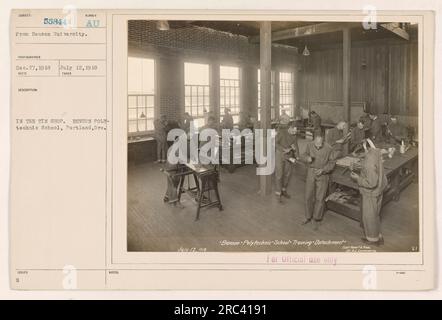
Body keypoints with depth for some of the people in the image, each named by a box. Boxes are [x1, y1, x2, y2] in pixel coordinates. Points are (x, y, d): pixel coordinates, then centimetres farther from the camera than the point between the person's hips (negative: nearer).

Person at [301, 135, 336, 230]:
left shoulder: (329, 149, -15)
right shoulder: (309, 145, -8)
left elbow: (332, 163, -6)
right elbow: (303, 156, 6)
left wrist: (323, 170, -19)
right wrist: (307, 158, -17)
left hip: (323, 175, -3)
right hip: (311, 173, 3)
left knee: (320, 198, 1)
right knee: (308, 196, 9)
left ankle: (317, 219, 17)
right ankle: (308, 217, 27)